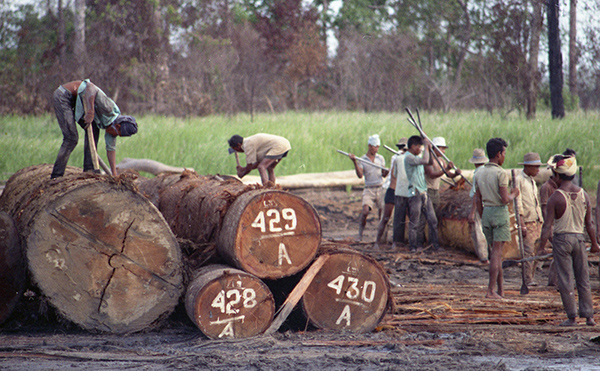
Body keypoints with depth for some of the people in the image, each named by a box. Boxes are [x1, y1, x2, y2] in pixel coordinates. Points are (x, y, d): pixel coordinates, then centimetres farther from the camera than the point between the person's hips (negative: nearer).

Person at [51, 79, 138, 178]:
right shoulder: (108, 108, -24)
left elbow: (111, 148, 11)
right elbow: (90, 86, -35)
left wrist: (114, 174, 8)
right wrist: (90, 112, -41)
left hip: (73, 101, 9)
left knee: (94, 131, 4)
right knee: (71, 138, -13)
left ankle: (89, 170, 8)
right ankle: (56, 176, -9)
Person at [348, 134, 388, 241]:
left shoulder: (380, 158, 10)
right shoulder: (362, 159, 2)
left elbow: (383, 174, 11)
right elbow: (360, 175, -10)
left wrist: (388, 171, -10)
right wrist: (355, 163, -20)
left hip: (380, 188, 2)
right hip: (369, 189, -2)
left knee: (382, 213, -1)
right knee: (365, 211, -19)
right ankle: (360, 234, -11)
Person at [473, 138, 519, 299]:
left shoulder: (479, 174, 9)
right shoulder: (500, 173, -13)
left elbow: (478, 200, 12)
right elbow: (505, 199, -17)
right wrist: (513, 195, 4)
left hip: (486, 213, 6)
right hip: (500, 212, -6)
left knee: (495, 251, 14)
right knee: (497, 251, -5)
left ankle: (500, 289, 17)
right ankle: (491, 290, -7)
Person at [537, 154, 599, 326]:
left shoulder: (555, 197, -12)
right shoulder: (583, 195, 2)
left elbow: (547, 226, -13)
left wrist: (541, 247, -8)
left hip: (561, 239, -4)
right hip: (579, 238, 4)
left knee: (566, 280, 2)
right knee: (583, 280, 11)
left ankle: (572, 317, 3)